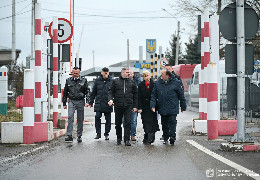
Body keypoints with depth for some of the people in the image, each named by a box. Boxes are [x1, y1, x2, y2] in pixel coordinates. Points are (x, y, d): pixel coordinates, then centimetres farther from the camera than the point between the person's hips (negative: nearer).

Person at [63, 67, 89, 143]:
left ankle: (79, 136, 13)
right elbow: (65, 92, 15)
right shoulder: (68, 81, 8)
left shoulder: (83, 80, 4)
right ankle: (69, 136, -17)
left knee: (80, 120, 4)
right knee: (70, 118, -13)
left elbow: (87, 91, 5)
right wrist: (64, 103, 13)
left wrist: (87, 101, -7)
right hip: (71, 101, 0)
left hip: (80, 101, 0)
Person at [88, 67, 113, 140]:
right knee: (97, 117, -5)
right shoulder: (97, 81, 7)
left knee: (108, 119, 4)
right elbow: (93, 92, 11)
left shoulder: (111, 81, 2)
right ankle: (98, 133, 5)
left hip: (108, 104, -1)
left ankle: (106, 134, 15)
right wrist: (91, 102, 10)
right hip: (99, 103, 1)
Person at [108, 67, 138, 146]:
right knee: (118, 123, 8)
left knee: (128, 123, -8)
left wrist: (135, 106, 8)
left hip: (128, 106, 0)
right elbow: (111, 91, 6)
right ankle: (119, 138, 23)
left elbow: (135, 94, 12)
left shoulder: (131, 82, 10)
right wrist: (110, 99, -13)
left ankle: (127, 140, -6)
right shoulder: (115, 81, 7)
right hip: (118, 105, 0)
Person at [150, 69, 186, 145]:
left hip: (172, 108, -3)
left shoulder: (176, 83, -2)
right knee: (164, 124, 11)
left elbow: (181, 95, 3)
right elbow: (154, 95, 8)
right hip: (162, 108, 4)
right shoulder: (158, 83, 7)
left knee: (172, 122, -8)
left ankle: (172, 137, -3)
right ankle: (165, 138, 23)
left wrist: (183, 106, 5)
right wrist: (153, 105, -3)